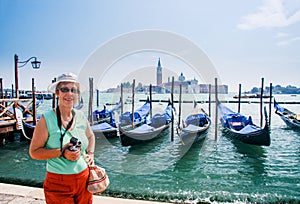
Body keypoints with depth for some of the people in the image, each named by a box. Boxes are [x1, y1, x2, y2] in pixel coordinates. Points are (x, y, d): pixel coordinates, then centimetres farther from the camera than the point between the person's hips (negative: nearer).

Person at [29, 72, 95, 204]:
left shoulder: (81, 117, 0)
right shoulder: (47, 119, -13)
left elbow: (91, 136, 19)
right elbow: (34, 152, -9)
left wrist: (90, 153, 3)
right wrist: (61, 152, -21)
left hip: (84, 179, 4)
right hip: (58, 183, -4)